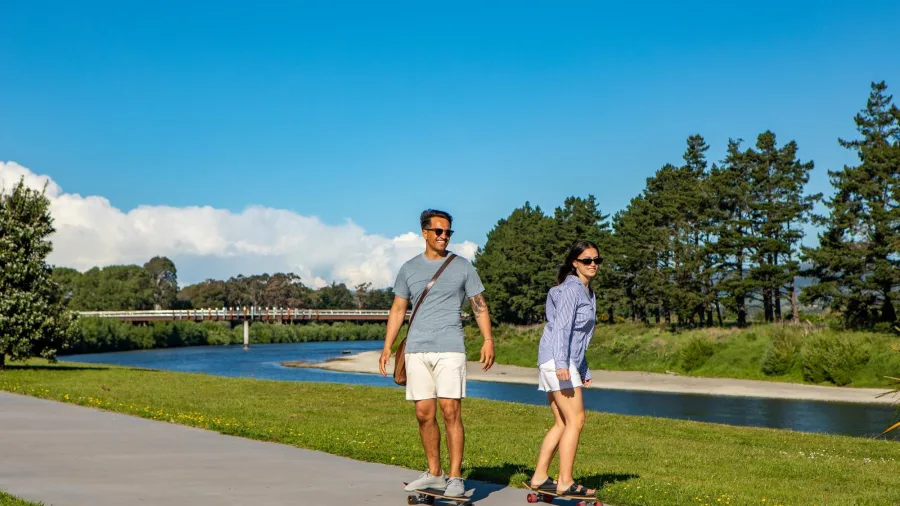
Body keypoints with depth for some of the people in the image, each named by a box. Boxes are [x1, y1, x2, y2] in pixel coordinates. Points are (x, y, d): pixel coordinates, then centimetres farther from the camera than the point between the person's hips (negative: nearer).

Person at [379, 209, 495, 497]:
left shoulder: (462, 267, 6)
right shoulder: (409, 268, 11)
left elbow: (479, 305, 6)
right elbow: (398, 309, 14)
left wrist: (488, 339, -6)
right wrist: (387, 347, 7)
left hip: (450, 349, -3)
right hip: (416, 350, 3)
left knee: (450, 411, -9)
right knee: (424, 414, 5)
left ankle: (455, 477, -3)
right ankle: (434, 473, 17)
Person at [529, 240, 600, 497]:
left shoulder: (587, 292, 22)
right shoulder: (571, 288, -8)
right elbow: (561, 326, -19)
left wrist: (584, 370, 26)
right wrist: (561, 363, -28)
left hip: (568, 362, 10)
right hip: (558, 360, -10)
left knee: (562, 423, 9)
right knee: (575, 420, -10)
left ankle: (539, 476, 13)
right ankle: (565, 482, -7)